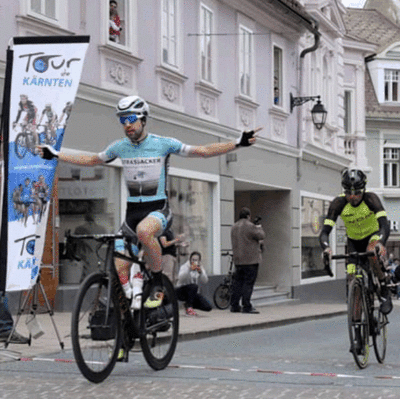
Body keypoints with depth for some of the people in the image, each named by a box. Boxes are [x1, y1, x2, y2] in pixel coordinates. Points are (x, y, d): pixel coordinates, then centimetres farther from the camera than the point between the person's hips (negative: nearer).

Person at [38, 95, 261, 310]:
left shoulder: (163, 144, -6)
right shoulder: (120, 147, 5)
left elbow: (202, 151, -5)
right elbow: (92, 160, 21)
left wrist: (239, 144, -14)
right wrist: (56, 155, 21)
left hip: (158, 209, -4)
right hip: (132, 211, 4)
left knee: (144, 230, -39)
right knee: (121, 268, -10)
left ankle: (159, 285, -21)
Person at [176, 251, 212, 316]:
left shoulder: (200, 268, 5)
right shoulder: (185, 266, -8)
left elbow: (205, 281, -11)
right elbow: (180, 278, -29)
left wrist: (200, 272, -28)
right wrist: (189, 269, -42)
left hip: (193, 293, 5)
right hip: (181, 292, -5)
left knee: (208, 307, -13)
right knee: (194, 286, -37)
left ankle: (188, 304, 9)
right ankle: (189, 308, -23)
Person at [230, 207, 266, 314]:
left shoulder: (234, 227, 13)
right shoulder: (250, 226, -13)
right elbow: (261, 236, -8)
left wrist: (256, 242, 26)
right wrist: (259, 228, 14)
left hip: (238, 260, 7)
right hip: (250, 260, -7)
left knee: (237, 282, 11)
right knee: (248, 283, -5)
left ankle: (234, 305, 12)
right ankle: (246, 307, -6)